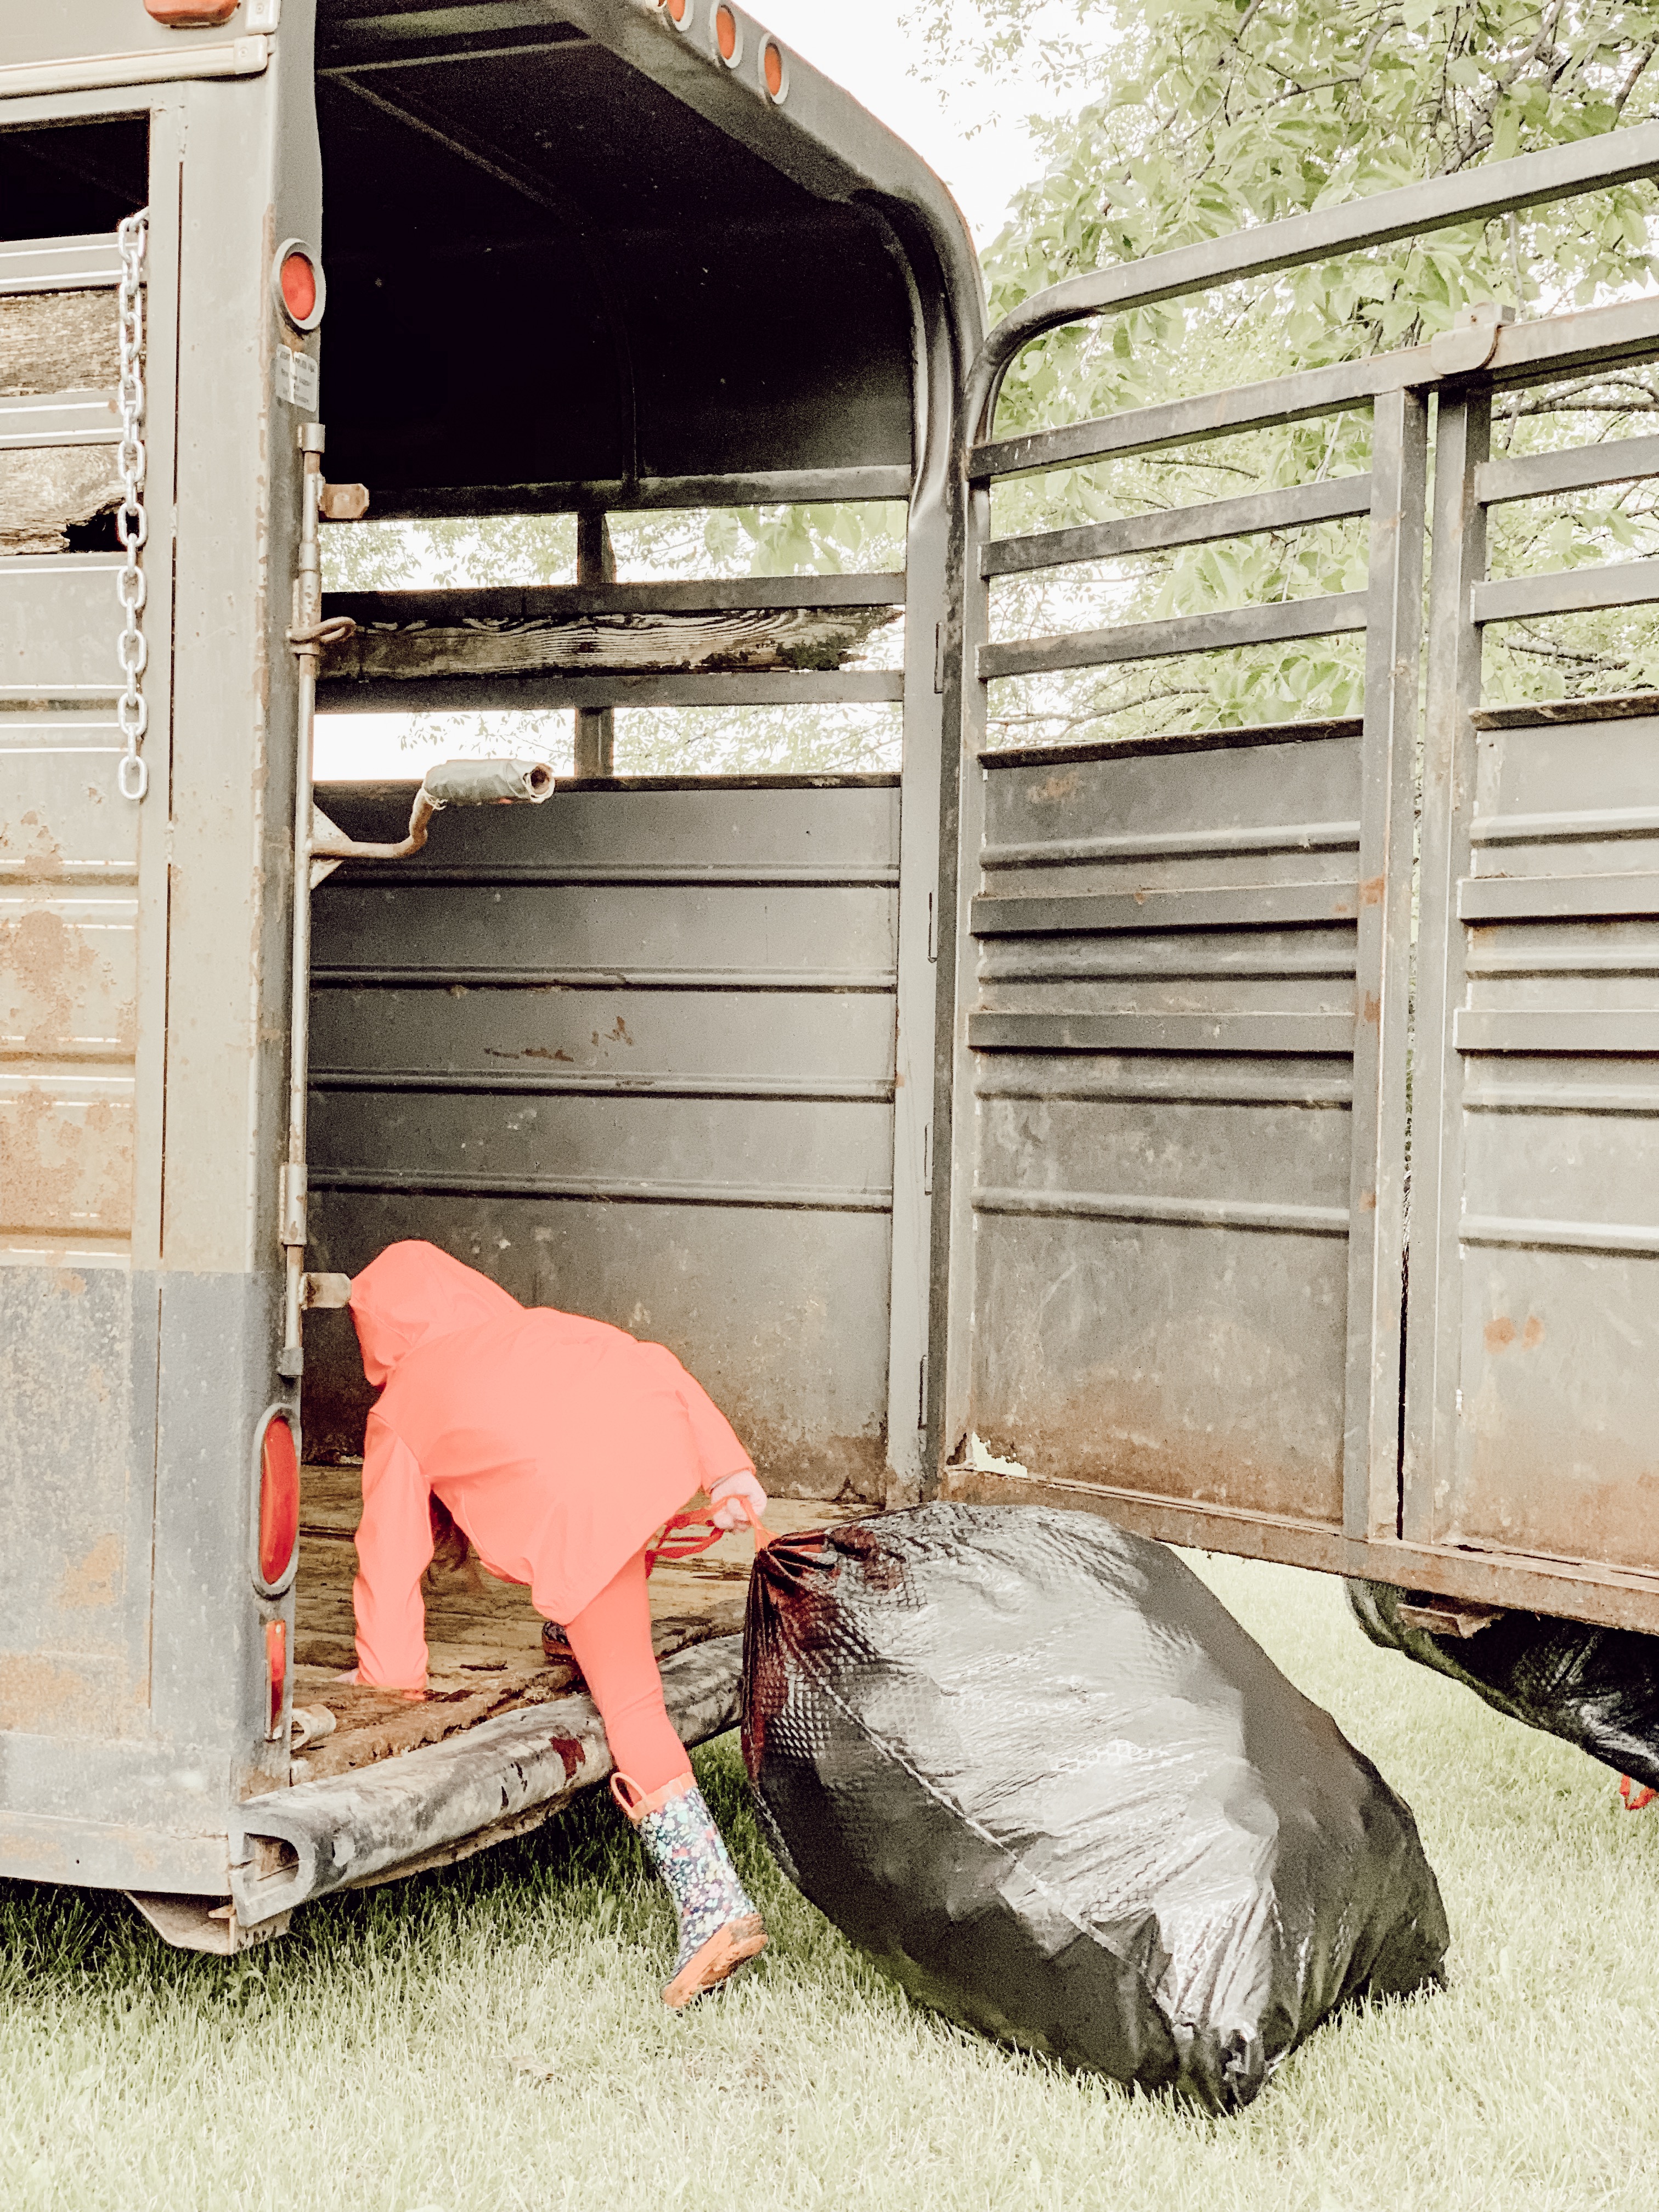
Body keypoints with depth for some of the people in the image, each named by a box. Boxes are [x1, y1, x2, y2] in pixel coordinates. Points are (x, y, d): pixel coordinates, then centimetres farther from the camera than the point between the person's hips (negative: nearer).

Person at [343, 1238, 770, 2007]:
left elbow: (391, 1554, 23)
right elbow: (653, 1360, 19)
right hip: (659, 1434, 5)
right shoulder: (540, 1328, 35)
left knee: (630, 1703, 2)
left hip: (580, 1509, -4)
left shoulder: (398, 1414, 26)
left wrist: (388, 1674, 30)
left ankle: (711, 1906, -3)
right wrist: (727, 1465, 11)